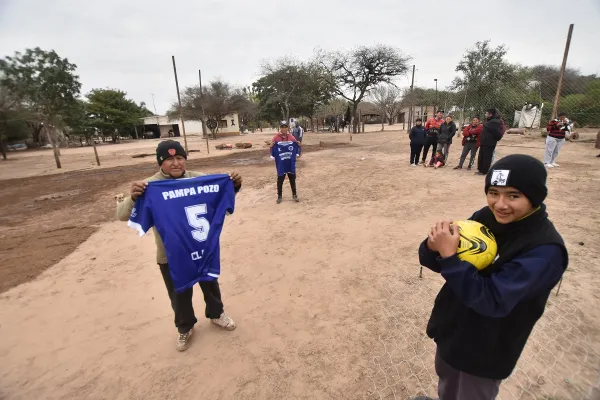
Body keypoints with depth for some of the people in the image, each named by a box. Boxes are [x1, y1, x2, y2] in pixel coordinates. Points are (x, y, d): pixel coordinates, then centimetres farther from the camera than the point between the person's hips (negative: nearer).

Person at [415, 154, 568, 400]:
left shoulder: (545, 250, -26)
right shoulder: (484, 218, -11)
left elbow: (492, 301, -32)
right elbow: (439, 264, -8)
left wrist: (449, 256, -39)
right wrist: (434, 248, -29)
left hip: (485, 353, -5)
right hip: (450, 328, 5)